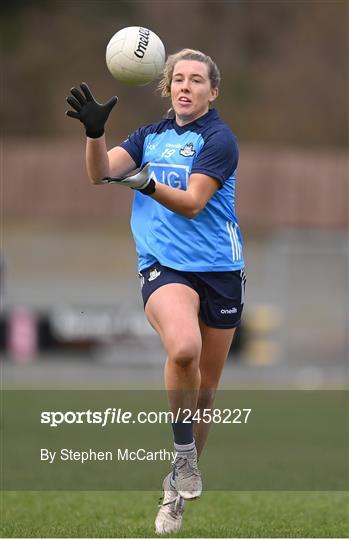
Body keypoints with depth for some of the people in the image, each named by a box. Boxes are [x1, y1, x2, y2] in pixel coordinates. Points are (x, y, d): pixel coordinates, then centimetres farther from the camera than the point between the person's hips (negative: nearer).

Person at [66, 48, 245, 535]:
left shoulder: (218, 139, -5)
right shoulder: (150, 137, 11)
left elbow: (192, 202, -16)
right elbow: (101, 172, -1)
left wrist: (148, 184, -32)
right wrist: (95, 130, -19)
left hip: (218, 267, -1)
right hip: (163, 266, 1)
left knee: (205, 389, 8)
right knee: (183, 348, -31)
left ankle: (179, 487, 26)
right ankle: (185, 455, -12)